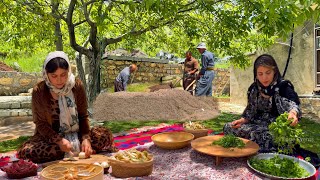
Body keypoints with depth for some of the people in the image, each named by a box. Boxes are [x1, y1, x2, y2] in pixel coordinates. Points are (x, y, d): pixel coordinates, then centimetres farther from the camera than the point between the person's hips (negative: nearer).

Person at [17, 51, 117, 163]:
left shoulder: (77, 86, -9)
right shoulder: (39, 91, -13)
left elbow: (83, 116, -3)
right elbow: (40, 123, -7)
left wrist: (86, 138, -19)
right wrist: (59, 140, -23)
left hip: (76, 135, 0)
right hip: (50, 137, 1)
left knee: (106, 135, -19)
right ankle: (77, 152, -20)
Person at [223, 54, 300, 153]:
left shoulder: (283, 86, -12)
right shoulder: (254, 88, 4)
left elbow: (292, 103, -32)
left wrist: (293, 113, -55)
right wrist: (242, 120, -6)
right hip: (259, 124, 6)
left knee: (257, 134, -36)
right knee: (228, 127, -9)